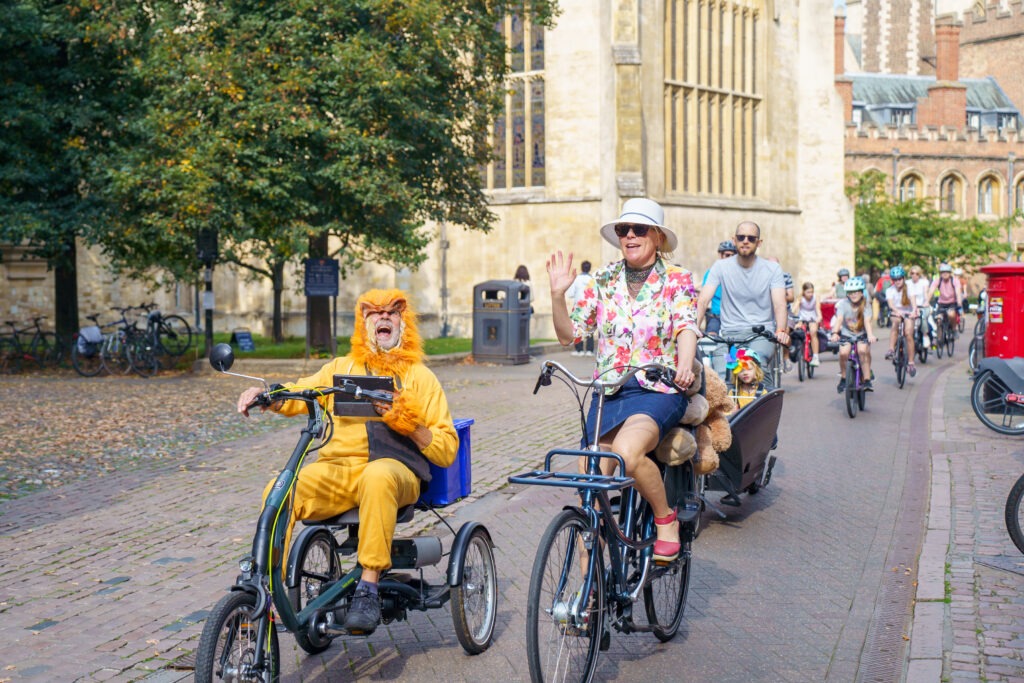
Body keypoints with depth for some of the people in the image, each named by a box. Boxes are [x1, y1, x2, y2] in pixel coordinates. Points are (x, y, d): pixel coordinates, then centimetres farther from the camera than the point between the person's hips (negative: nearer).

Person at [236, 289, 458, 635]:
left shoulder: (420, 377, 18)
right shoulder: (341, 368, 26)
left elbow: (447, 450, 11)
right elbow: (298, 395, 9)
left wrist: (411, 425, -7)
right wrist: (263, 395, -12)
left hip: (394, 468, -2)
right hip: (335, 469, 3)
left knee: (377, 476, -39)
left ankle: (368, 588, -35)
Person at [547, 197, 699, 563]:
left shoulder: (677, 279, 2)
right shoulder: (604, 280, 10)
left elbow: (686, 326, -15)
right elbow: (568, 334, 10)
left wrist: (684, 364, -36)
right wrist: (557, 293, -7)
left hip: (659, 390, -4)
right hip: (609, 392, 4)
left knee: (626, 452, -35)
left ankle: (666, 517, -6)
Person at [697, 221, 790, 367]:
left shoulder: (773, 269, 2)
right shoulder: (721, 266, 2)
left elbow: (779, 304, -11)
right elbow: (703, 301, -7)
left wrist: (781, 331, -31)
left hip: (762, 334, -1)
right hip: (731, 335, 1)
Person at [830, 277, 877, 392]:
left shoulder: (865, 305, -10)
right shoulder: (843, 304, -11)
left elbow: (867, 321, -24)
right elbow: (839, 319, -24)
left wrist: (870, 335, -42)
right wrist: (835, 333, -41)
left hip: (861, 335, 0)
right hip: (846, 334, 0)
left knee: (863, 351, -29)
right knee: (843, 353, -25)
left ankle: (867, 380, -18)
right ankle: (843, 378, 0)